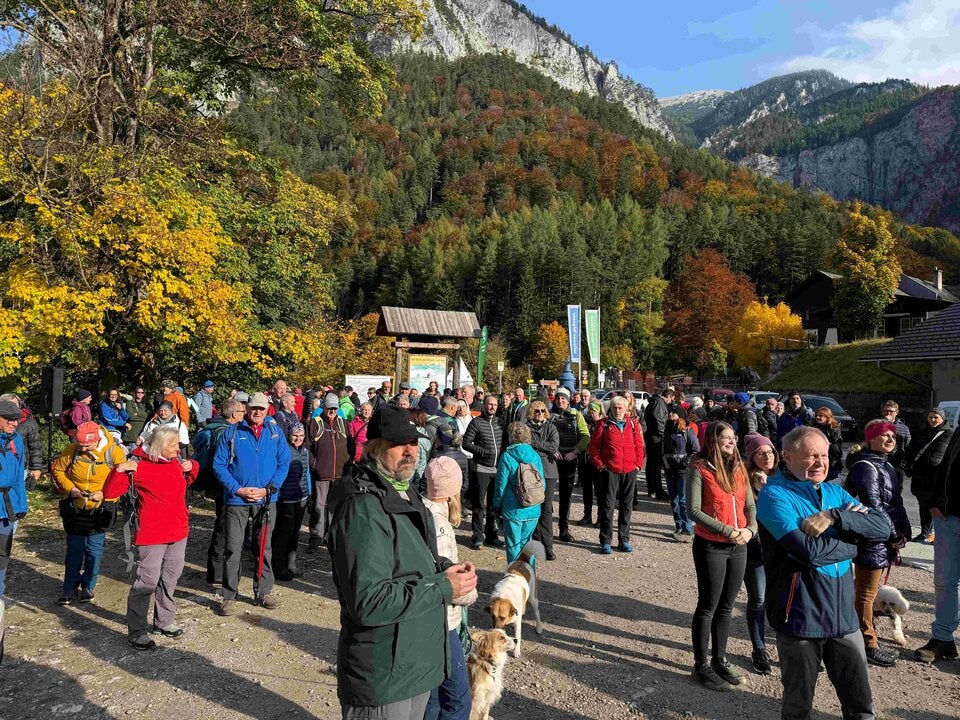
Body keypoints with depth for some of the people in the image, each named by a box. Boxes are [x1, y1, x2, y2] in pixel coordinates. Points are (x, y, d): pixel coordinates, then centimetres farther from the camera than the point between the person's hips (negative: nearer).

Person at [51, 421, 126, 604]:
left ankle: (88, 587, 23)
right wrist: (70, 488, -13)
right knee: (74, 548, 9)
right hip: (75, 507, 1)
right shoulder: (71, 450, -14)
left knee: (94, 549, 9)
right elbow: (58, 470, 2)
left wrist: (105, 493, -22)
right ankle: (70, 589, 20)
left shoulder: (114, 452, -18)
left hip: (100, 508, -1)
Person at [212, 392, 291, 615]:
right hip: (236, 499, -2)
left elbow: (284, 463, 2)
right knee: (233, 548, 2)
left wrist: (268, 489, -10)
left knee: (264, 546, 12)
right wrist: (238, 489, -13)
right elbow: (219, 465, -4)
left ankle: (263, 592, 26)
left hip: (266, 500, 2)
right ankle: (229, 597, 14)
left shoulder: (275, 432, 3)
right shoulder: (231, 432, -2)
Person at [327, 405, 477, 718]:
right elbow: (368, 603, -29)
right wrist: (442, 588, -23)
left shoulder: (405, 493, 8)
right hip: (383, 681, -9)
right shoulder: (362, 509, -24)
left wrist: (445, 567, 0)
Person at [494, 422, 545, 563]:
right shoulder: (535, 456, 0)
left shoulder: (507, 456, -12)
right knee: (526, 543, 18)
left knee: (514, 546, 8)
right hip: (533, 511, 4)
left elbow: (501, 485, -9)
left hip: (513, 510, -4)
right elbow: (542, 485, 4)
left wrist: (497, 506, 3)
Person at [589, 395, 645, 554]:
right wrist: (599, 464, -5)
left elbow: (639, 445, 11)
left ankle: (624, 540, 21)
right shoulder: (603, 424, 0)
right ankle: (605, 542, 6)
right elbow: (593, 446, 2)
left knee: (626, 506, 10)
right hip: (609, 471, -3)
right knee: (607, 506, -1)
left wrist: (638, 464, 4)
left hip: (630, 471, 3)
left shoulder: (633, 423, 8)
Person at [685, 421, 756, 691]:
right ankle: (701, 665, 17)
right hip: (710, 546, -6)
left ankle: (720, 659, 30)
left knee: (725, 607, 16)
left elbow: (750, 505, 7)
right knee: (707, 608, 4)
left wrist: (750, 529, -12)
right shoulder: (700, 470, -11)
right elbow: (694, 511, -16)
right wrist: (727, 531, -20)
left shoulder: (739, 469, 7)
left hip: (738, 547, 6)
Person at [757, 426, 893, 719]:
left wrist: (835, 516, -20)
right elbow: (808, 550, -26)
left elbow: (883, 527, -5)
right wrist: (851, 544, -9)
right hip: (799, 619, -5)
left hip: (844, 618, 5)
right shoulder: (774, 495, -14)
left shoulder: (835, 492, 8)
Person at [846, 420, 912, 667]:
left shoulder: (886, 466, 14)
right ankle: (868, 645, 12)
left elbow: (896, 501, 16)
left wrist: (904, 531, 6)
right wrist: (895, 535, -13)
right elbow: (874, 506, -20)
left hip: (884, 542, 9)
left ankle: (869, 639, 30)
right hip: (871, 541, -9)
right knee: (866, 595, 2)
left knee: (868, 592, 19)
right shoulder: (865, 467, -16)